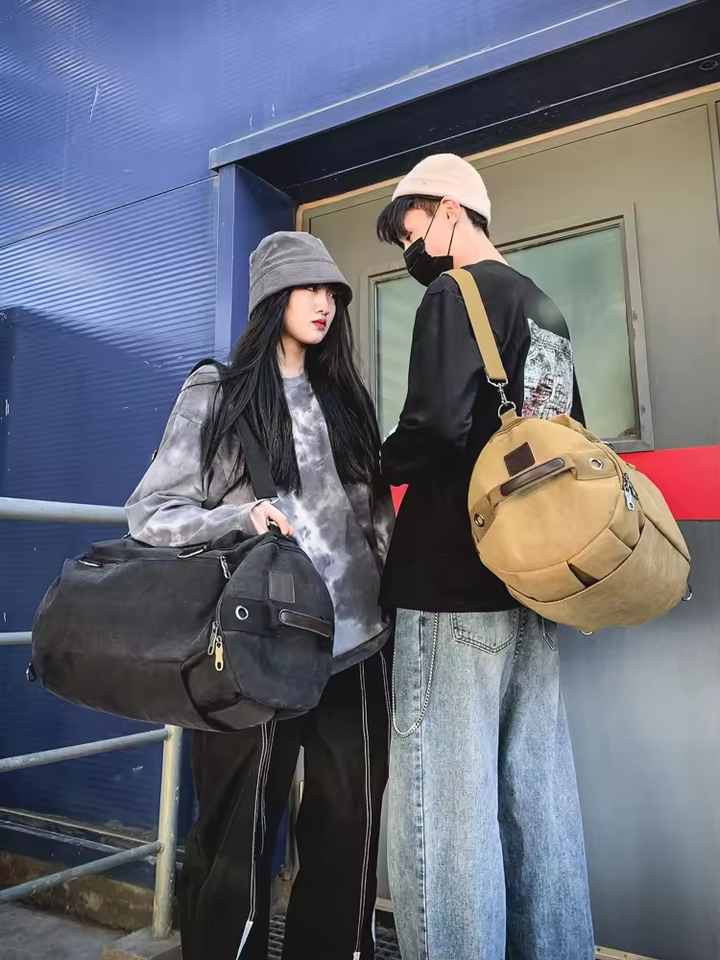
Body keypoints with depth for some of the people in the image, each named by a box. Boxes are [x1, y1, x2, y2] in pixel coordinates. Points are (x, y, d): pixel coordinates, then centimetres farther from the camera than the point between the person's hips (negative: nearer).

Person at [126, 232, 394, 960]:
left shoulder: (344, 400, 15)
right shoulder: (215, 394, 2)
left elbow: (376, 515, 16)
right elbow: (149, 514, -3)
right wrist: (239, 518, -19)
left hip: (356, 648, 5)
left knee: (349, 836, 12)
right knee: (238, 840, 8)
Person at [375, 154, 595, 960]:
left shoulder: (454, 295, -6)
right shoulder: (545, 309, 20)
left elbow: (438, 421, -21)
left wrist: (383, 463, -3)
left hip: (457, 582, -9)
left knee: (446, 804, -1)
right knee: (539, 798, 14)